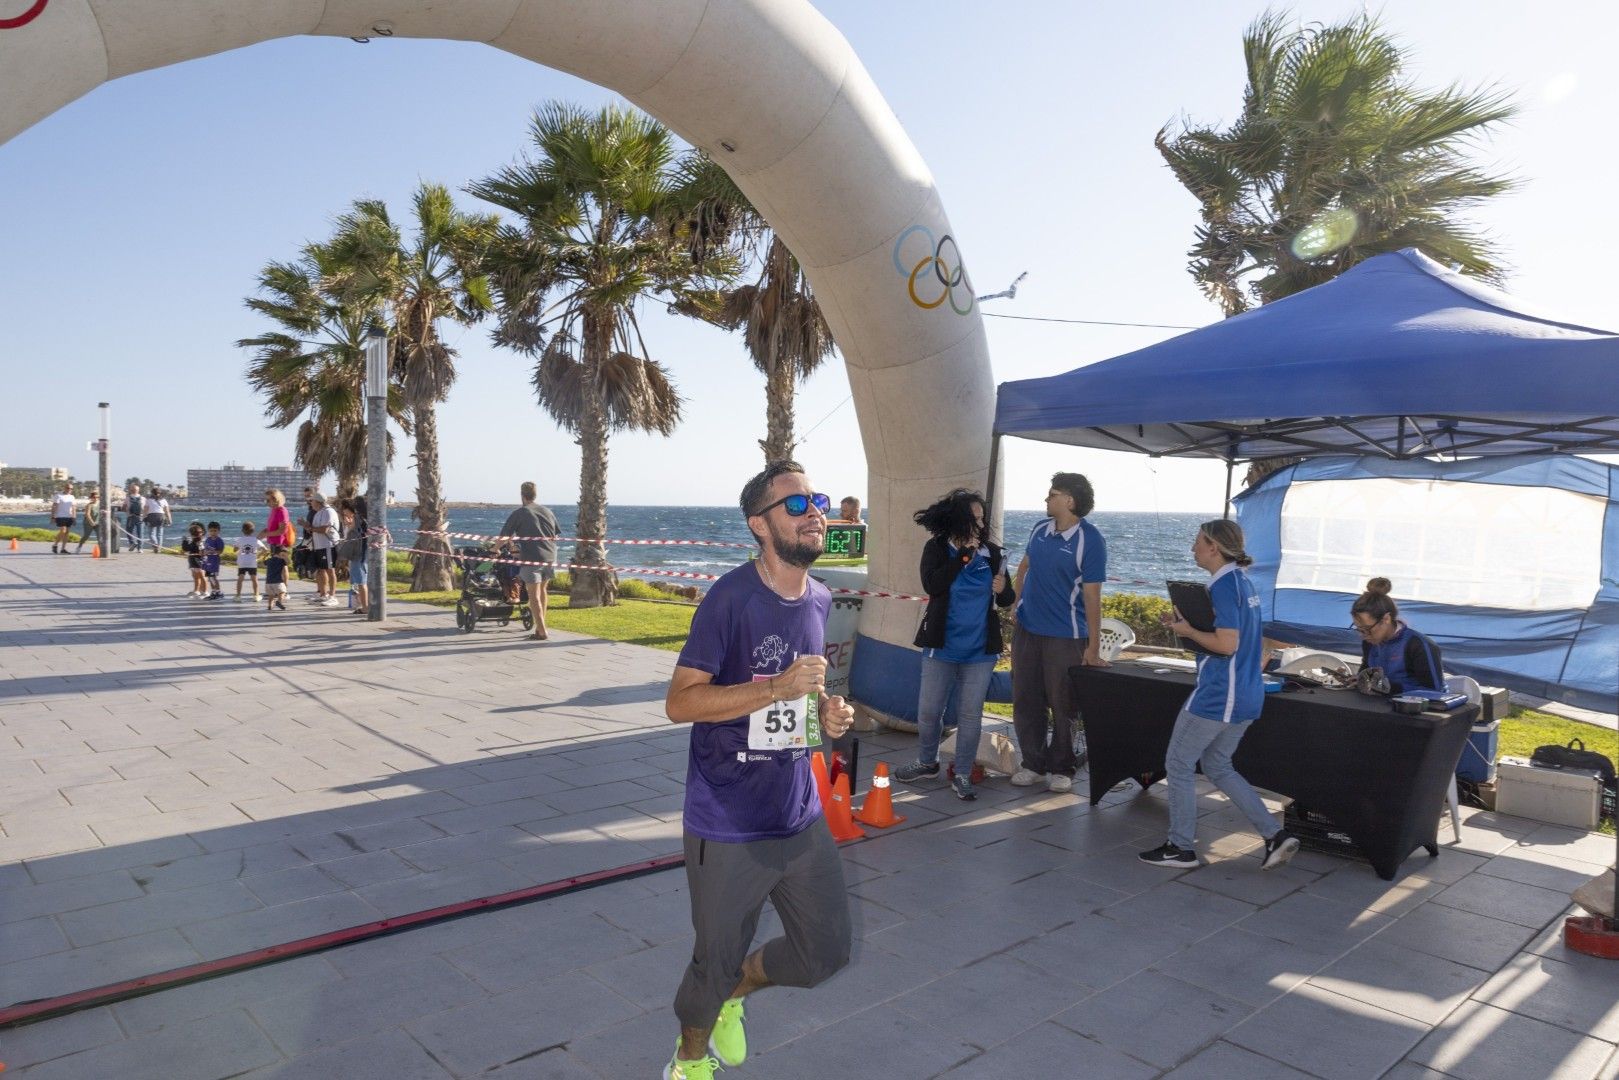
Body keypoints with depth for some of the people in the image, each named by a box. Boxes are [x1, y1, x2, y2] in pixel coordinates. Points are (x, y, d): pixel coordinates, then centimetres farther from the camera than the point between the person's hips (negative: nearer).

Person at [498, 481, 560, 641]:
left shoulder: (519, 513, 0)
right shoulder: (547, 512, 16)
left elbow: (504, 536, 0)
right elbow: (557, 535, 20)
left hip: (532, 558, -5)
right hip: (550, 556, 5)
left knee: (534, 595, -1)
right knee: (543, 589, 22)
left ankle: (541, 631, -6)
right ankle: (541, 624, 27)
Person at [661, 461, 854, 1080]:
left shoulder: (819, 601, 5)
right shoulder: (731, 598, -18)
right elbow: (680, 702, -19)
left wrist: (827, 712, -2)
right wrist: (778, 688, -28)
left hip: (800, 817, 7)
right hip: (729, 826, -6)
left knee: (827, 952, 13)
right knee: (717, 959, 10)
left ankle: (735, 989, 42)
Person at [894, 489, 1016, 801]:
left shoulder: (992, 552, -2)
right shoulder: (936, 549, -5)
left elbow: (1006, 600, 5)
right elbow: (932, 586, -22)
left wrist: (1002, 590, -18)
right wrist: (964, 553, -20)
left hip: (980, 650, 1)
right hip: (941, 646, 0)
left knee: (970, 714, 7)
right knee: (928, 711, 10)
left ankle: (963, 775, 20)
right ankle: (928, 761, 34)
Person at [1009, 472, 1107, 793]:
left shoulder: (1090, 542, -15)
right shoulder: (1040, 528, 2)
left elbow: (1091, 596, -15)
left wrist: (1093, 647, -14)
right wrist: (1017, 604, 9)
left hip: (1065, 636, -6)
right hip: (1026, 629, 6)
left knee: (1063, 705, 4)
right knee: (1026, 701, 11)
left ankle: (1061, 769, 19)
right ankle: (1032, 763, 24)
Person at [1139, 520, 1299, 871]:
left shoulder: (1224, 585, -18)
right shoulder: (1242, 581, 13)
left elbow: (1227, 644, -24)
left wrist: (1188, 630, -11)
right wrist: (1190, 622, 9)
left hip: (1218, 695, -10)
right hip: (1246, 695, 10)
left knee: (1179, 764, 4)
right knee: (1217, 766, 19)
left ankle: (1181, 848, 13)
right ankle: (1275, 835, 14)